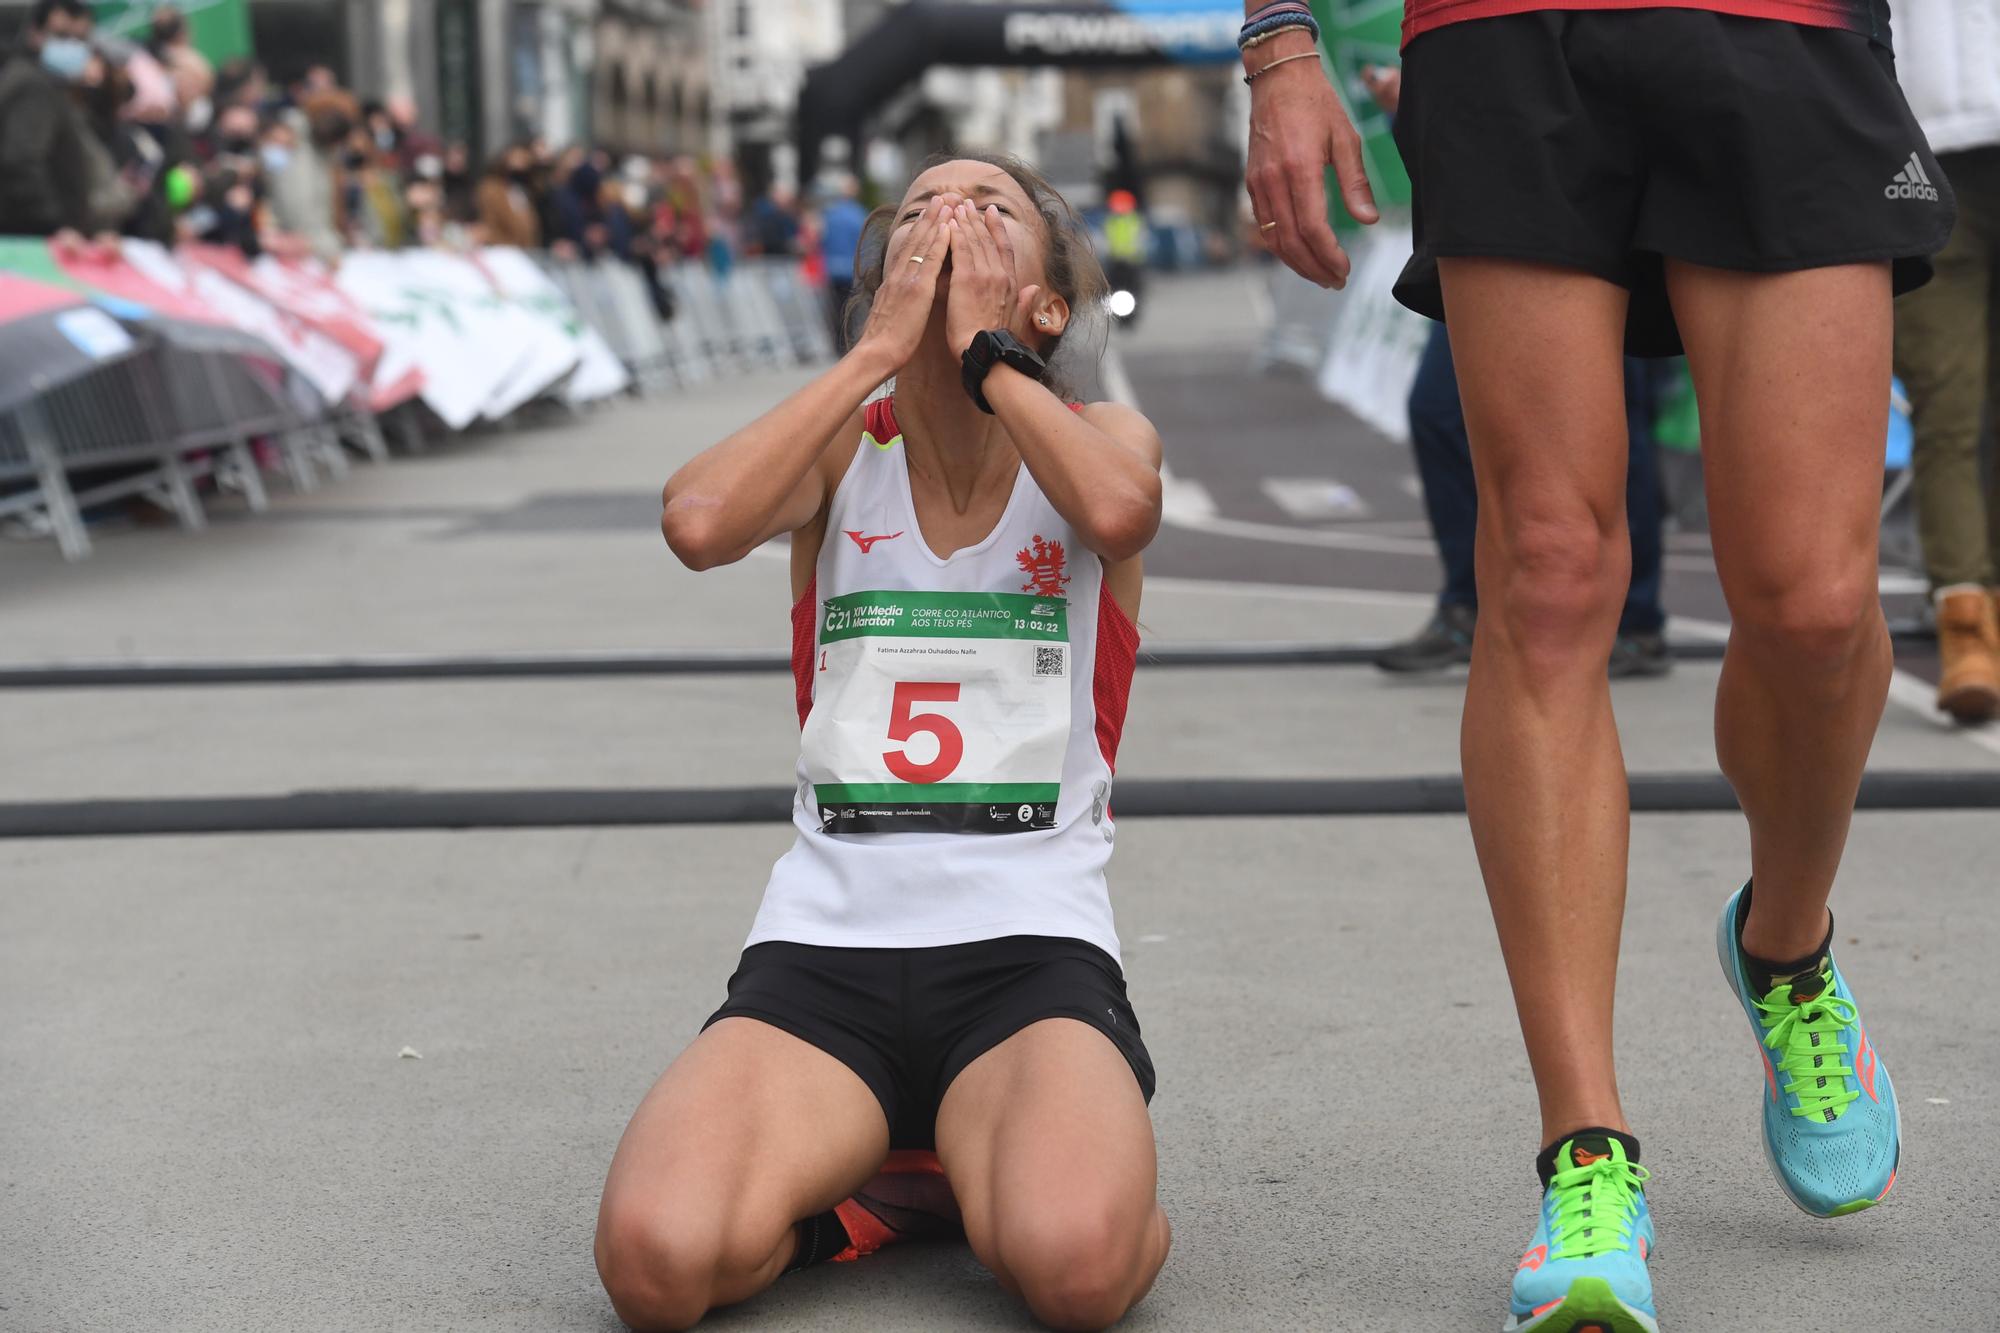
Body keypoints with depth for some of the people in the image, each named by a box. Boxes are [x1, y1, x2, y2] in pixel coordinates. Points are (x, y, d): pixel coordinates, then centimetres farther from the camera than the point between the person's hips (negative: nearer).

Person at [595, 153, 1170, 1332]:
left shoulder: (1102, 437, 7)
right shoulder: (843, 443, 9)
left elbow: (1119, 510, -21)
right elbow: (699, 523, -15)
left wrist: (984, 349, -8)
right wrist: (880, 348, -8)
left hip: (1032, 947, -1)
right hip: (827, 943, 1)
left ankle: (995, 1170, 2)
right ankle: (881, 1184, 3)